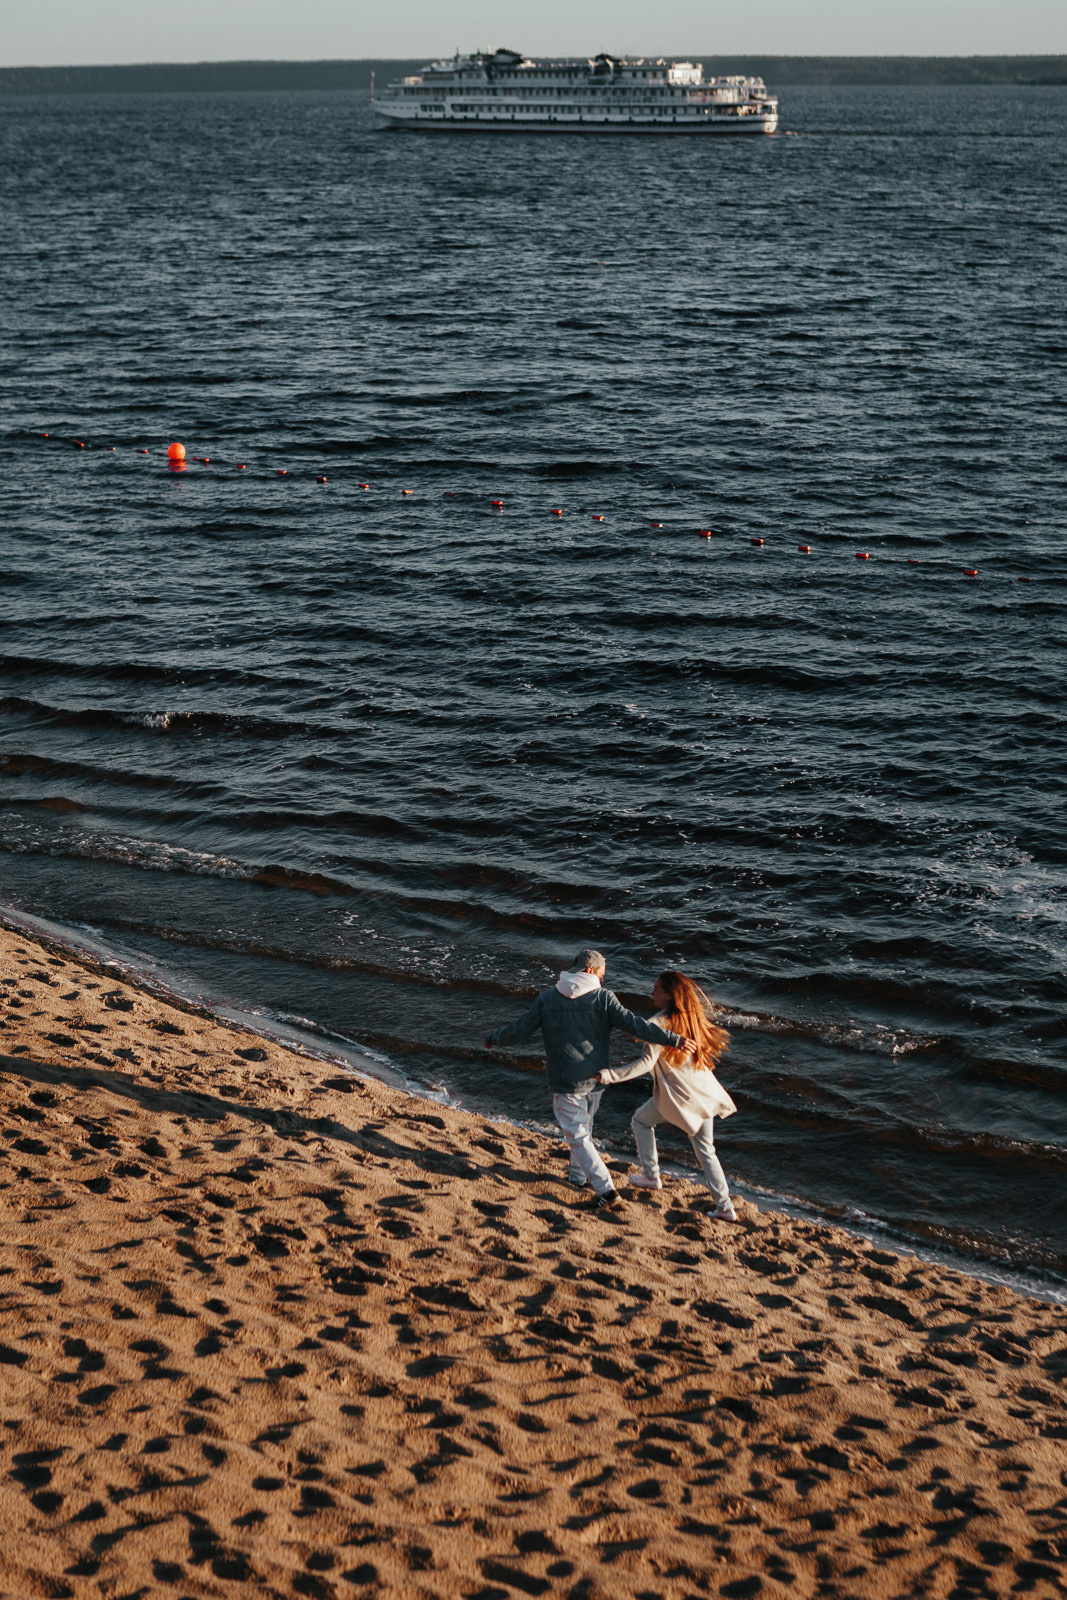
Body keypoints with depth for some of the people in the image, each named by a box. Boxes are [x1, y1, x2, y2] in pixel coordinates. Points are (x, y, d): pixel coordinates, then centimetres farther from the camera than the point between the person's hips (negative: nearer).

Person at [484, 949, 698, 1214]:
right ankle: (579, 1174, 41)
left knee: (577, 1135, 2)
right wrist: (674, 1039, -22)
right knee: (584, 1126, 26)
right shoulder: (602, 997, -10)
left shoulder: (547, 999, -5)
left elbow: (519, 1031, 0)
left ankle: (606, 1190, -6)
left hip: (564, 1082, -2)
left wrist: (493, 1038, 19)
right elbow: (632, 1024, -20)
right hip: (594, 1079, 2)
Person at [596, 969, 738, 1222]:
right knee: (705, 1149, 14)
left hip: (679, 1096, -6)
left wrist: (609, 1075, -29)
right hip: (704, 1092, 6)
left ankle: (651, 1175, 26)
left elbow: (647, 1061, -25)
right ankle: (725, 1206, 11)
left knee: (641, 1120, 21)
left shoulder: (661, 1022, -19)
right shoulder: (692, 1017, 4)